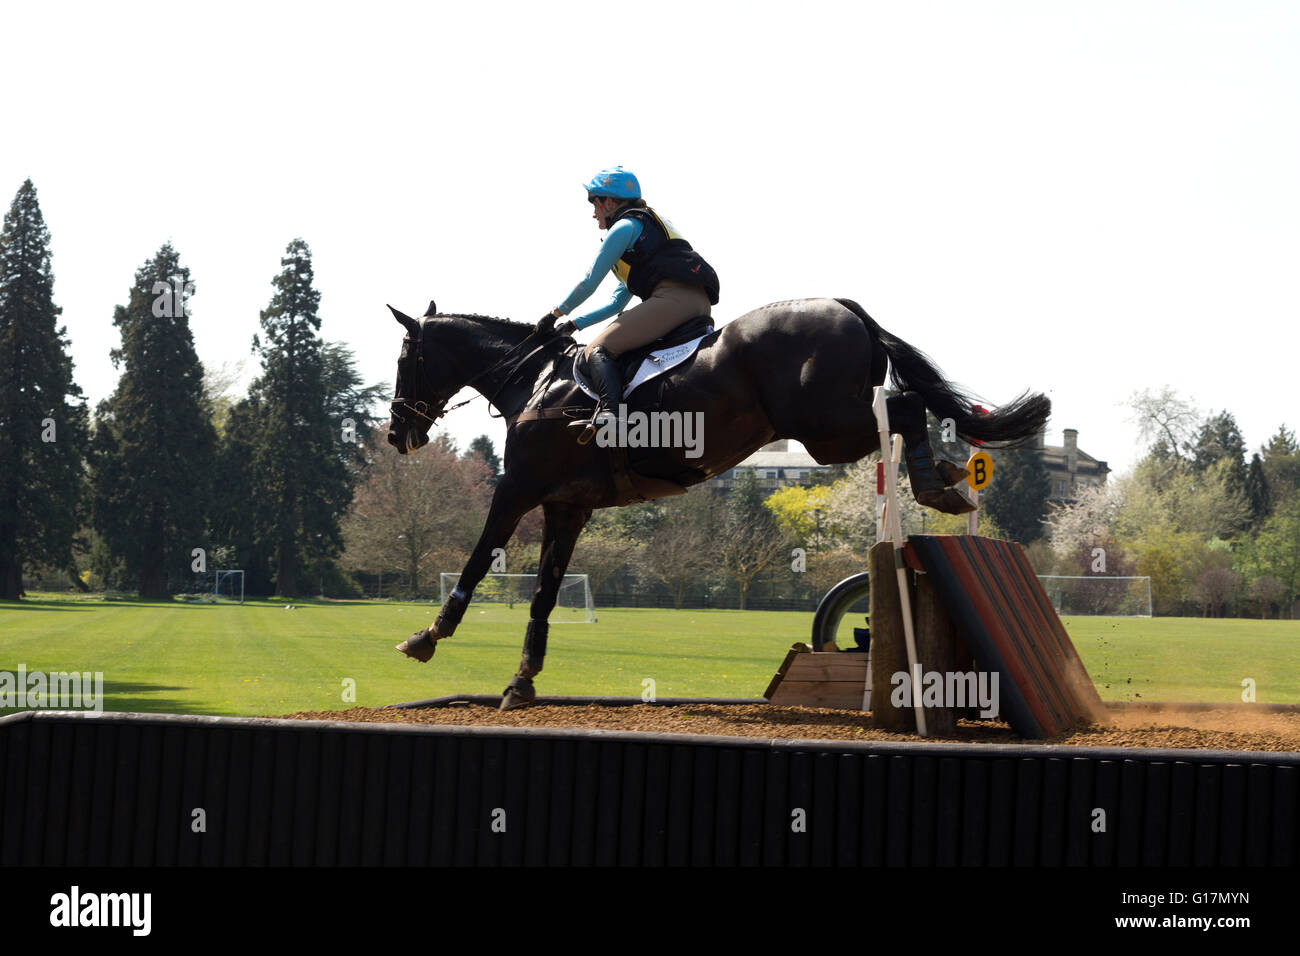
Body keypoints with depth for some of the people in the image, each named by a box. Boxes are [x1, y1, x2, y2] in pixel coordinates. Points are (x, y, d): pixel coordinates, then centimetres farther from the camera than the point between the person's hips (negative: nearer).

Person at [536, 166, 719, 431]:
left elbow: (589, 283, 4)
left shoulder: (625, 227, 6)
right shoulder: (650, 225, 35)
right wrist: (573, 324, 29)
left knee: (597, 350, -18)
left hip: (674, 297, -10)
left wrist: (555, 314, 19)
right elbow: (617, 303, 35)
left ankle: (609, 412, -43)